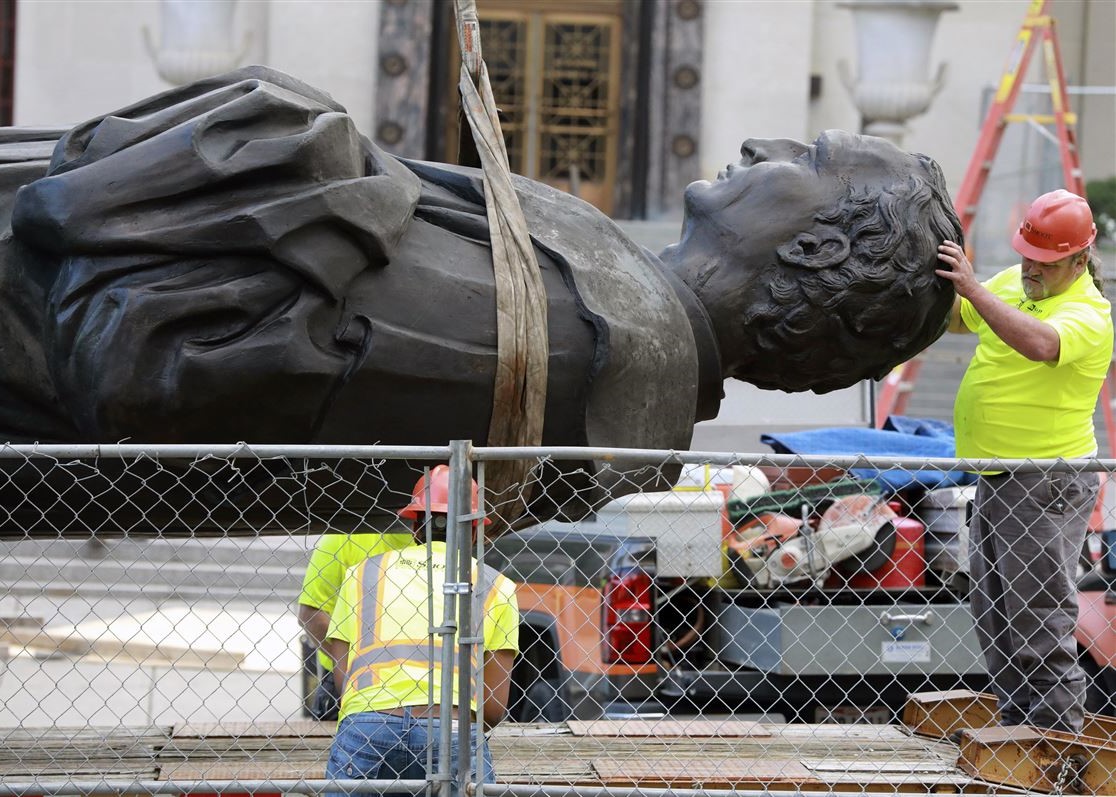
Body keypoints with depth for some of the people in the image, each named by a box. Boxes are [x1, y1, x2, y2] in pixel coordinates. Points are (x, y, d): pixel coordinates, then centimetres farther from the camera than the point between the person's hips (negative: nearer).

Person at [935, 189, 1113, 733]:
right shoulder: (1013, 282, 9)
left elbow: (1040, 345, -39)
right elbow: (956, 319, 23)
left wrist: (970, 286, -36)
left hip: (1047, 486, -9)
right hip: (998, 478, 9)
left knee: (1039, 624, -9)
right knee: (993, 616, 16)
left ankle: (1059, 740, -3)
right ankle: (1017, 725, 26)